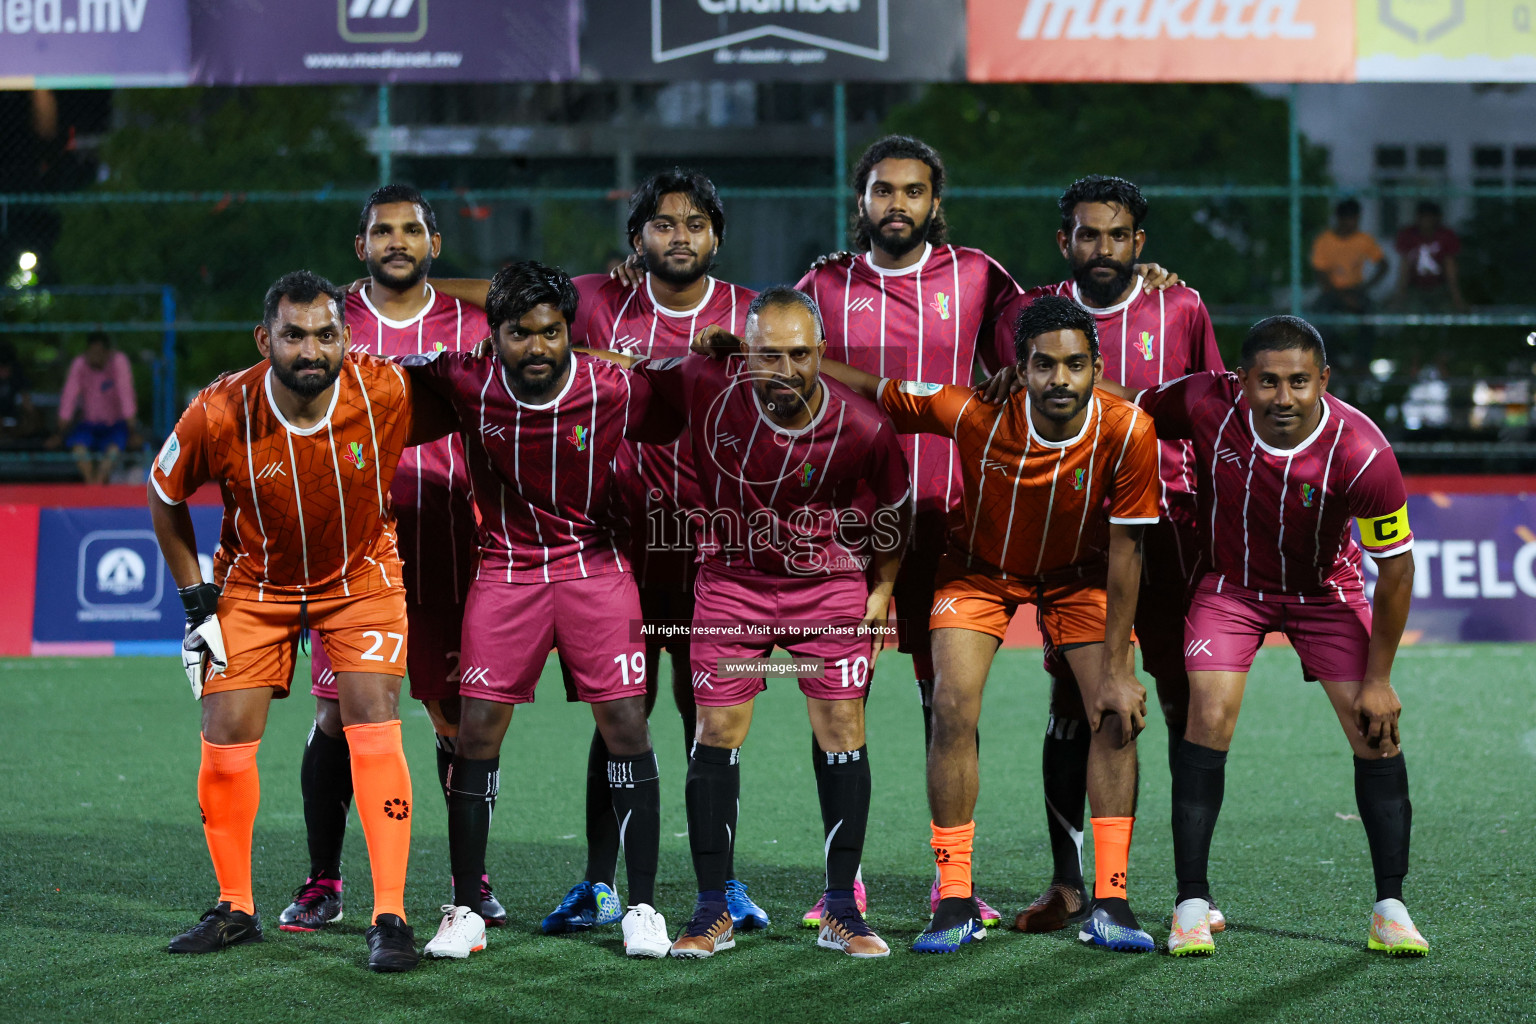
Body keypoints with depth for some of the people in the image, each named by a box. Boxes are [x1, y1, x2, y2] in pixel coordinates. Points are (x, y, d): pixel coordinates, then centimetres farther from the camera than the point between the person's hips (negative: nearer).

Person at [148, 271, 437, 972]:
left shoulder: (387, 392, -26)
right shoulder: (219, 415, -24)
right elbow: (165, 498, -6)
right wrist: (197, 600, -5)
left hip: (362, 576, -1)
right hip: (255, 583, 1)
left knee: (374, 726, -14)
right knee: (225, 740, -4)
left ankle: (390, 916, -7)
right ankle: (235, 908, 16)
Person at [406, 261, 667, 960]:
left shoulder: (611, 391, -13)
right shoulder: (467, 383, -11)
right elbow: (401, 366, 7)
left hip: (595, 560, -1)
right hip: (506, 567, 1)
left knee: (626, 725, -5)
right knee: (476, 731, -3)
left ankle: (642, 907, 4)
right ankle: (465, 910, 7)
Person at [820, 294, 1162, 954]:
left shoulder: (1128, 432, -29)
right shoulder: (974, 411, -30)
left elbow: (1124, 552, -20)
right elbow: (873, 390, -17)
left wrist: (1116, 671, -18)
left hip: (1079, 573, 1)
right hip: (979, 566, -1)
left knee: (1117, 716, -11)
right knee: (952, 707, -16)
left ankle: (1109, 902, -3)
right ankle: (956, 904, -7)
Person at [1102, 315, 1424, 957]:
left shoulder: (1362, 453, -30)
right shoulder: (1208, 405, -26)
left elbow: (1396, 566, -19)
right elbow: (1131, 405, -5)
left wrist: (1378, 679, -14)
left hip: (1326, 591, 0)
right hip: (1230, 584, 0)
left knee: (1376, 731, -8)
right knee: (1209, 717, -16)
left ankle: (1390, 910, 4)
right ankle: (1192, 905, -7)